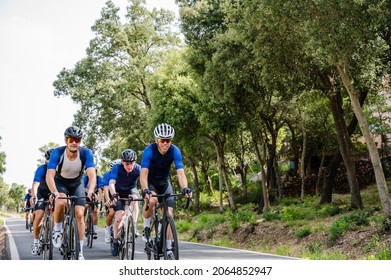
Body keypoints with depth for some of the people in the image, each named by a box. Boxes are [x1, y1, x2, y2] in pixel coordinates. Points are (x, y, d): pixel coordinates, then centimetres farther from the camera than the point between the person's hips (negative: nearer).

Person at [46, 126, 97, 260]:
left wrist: (90, 191, -54)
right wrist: (55, 192, -55)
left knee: (79, 215, -11)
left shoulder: (86, 153, -27)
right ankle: (57, 230, -5)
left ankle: (80, 252, -1)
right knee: (61, 202, -33)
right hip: (60, 182, -1)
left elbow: (92, 174, -36)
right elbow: (50, 175, -37)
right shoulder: (57, 152, -29)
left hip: (77, 183, 1)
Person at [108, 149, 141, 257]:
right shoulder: (117, 168, -27)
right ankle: (115, 242, 4)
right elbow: (111, 183, -38)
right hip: (119, 192, -1)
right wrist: (113, 195, -57)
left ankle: (134, 226, -24)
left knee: (135, 199, -34)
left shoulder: (138, 168, -25)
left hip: (131, 190, 1)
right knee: (119, 217, -13)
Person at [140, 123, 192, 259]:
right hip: (150, 182, -2)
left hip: (164, 182, 2)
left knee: (168, 213, -9)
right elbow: (144, 173, -35)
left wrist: (185, 188, -47)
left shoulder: (175, 151, -22)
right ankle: (146, 228, -8)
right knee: (151, 200, -35)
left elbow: (180, 172, -29)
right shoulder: (149, 150, -28)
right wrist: (145, 190, -52)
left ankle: (168, 248, 1)